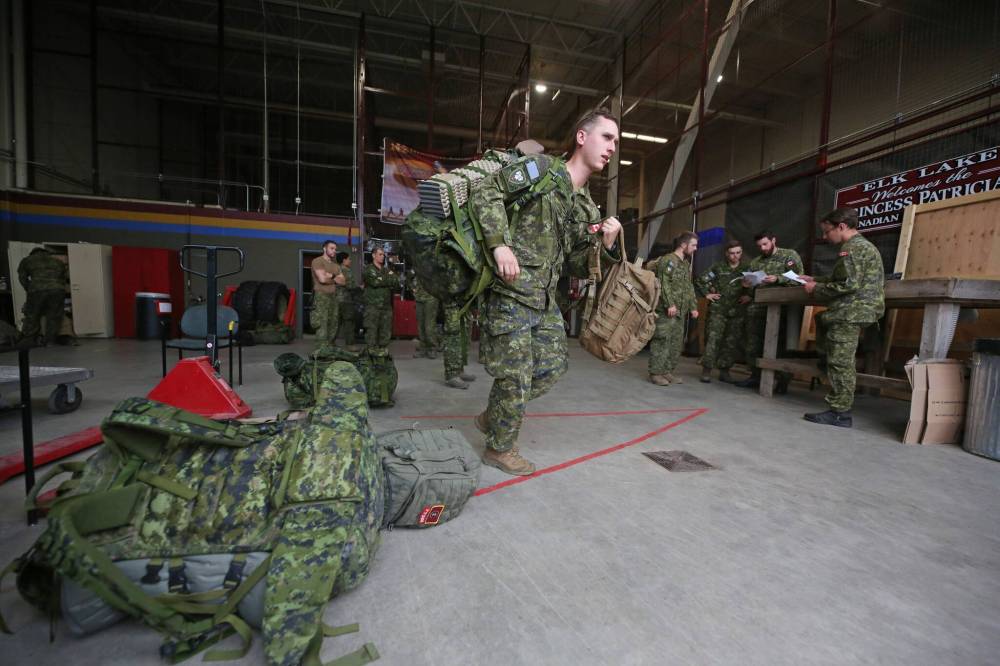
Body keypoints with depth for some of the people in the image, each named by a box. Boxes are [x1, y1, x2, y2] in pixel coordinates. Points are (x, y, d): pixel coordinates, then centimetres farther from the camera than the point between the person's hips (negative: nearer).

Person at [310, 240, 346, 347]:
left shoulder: (336, 265, 20)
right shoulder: (317, 261, -3)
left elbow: (343, 281, 11)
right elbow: (322, 279, -16)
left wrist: (331, 276, -5)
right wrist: (335, 278, 1)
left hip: (334, 296, 8)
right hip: (321, 296, -8)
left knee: (333, 325, 7)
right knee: (322, 326, -11)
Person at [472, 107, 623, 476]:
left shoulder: (588, 209, 17)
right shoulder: (539, 169, -4)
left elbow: (579, 266, 16)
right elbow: (486, 193, -12)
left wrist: (606, 245, -3)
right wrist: (500, 243, -23)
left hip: (545, 300, 8)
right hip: (510, 293, -8)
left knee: (551, 368, 12)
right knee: (516, 376, -1)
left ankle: (493, 416, 32)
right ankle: (499, 449, 22)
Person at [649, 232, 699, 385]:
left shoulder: (686, 264, 22)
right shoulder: (668, 260, -7)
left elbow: (689, 287, 25)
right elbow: (664, 284, -17)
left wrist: (693, 307, 19)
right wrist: (670, 304, -22)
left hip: (680, 312, 9)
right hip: (666, 310, -9)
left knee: (676, 343, 10)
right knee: (662, 341, -8)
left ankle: (668, 372, 18)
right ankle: (656, 373, -3)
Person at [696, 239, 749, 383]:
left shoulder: (747, 268, 9)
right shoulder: (718, 267, 5)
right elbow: (701, 281, 9)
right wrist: (707, 294, 2)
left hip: (738, 311, 2)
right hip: (718, 309, -2)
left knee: (733, 342, 4)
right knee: (713, 339, -7)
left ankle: (724, 371, 16)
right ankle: (706, 370, 0)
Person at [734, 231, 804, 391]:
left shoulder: (790, 255, 4)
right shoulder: (755, 262, 17)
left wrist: (777, 279, -22)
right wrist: (747, 287, -4)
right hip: (757, 307, 5)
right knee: (754, 343, 5)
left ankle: (783, 379, 8)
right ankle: (755, 376, 14)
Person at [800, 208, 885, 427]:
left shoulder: (853, 247, -14)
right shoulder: (861, 244, 20)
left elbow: (848, 284, -20)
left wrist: (817, 289, -10)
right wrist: (815, 280, 18)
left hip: (852, 312, -11)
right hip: (856, 309, 11)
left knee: (841, 361, -8)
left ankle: (840, 413, -4)